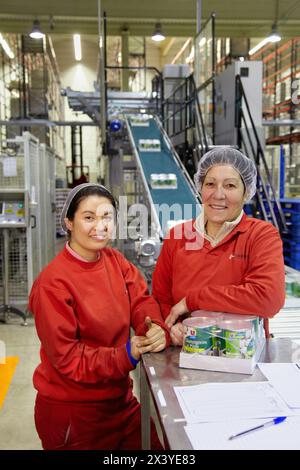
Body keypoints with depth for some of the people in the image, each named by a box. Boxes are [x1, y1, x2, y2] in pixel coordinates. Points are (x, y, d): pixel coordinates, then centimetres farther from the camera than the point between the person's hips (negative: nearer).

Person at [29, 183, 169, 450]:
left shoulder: (115, 261, 0)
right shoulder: (53, 283, -21)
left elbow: (142, 302, -5)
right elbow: (66, 358, -20)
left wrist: (157, 329, -27)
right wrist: (126, 355, -30)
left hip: (121, 399, 7)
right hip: (71, 412, -6)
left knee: (161, 442, 17)